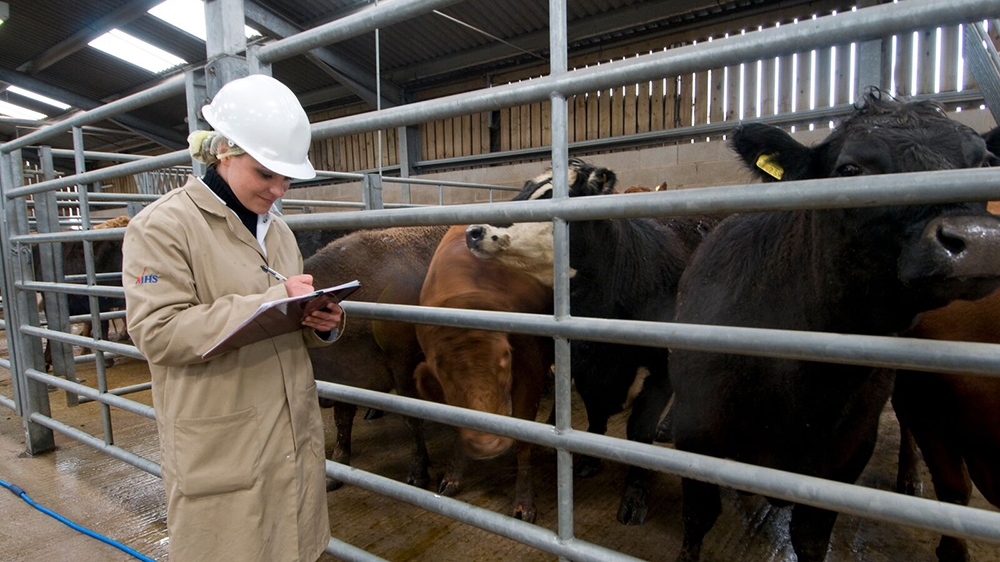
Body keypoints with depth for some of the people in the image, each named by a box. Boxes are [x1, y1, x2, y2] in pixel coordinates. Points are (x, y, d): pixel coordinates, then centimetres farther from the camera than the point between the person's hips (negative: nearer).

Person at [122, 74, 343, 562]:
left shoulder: (275, 228, 13)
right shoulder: (160, 226, -8)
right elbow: (157, 331, -18)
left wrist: (322, 323, -4)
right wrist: (270, 302, -24)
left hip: (293, 433, 6)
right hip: (220, 447, -6)